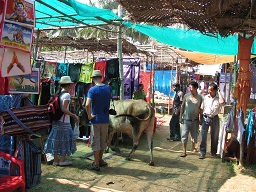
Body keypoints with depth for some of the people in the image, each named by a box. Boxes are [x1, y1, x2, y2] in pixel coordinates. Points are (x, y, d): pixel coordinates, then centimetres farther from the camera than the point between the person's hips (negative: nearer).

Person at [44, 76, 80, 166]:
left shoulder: (57, 94, 10)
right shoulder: (66, 95, -12)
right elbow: (64, 109, -20)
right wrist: (74, 115, -14)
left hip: (56, 121, 8)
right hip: (64, 121, -8)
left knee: (56, 139, 11)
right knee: (64, 139, 3)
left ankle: (55, 160, 18)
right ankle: (62, 160, 9)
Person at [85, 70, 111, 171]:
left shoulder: (92, 89, -13)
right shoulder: (108, 88, 2)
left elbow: (87, 105, -24)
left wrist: (89, 116, -13)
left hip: (96, 119, -4)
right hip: (105, 119, 4)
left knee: (95, 142, 3)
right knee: (103, 141, 16)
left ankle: (96, 164, 8)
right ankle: (100, 160, 29)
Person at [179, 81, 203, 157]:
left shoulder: (200, 97, -2)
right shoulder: (186, 96, -1)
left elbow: (200, 108, 3)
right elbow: (182, 106, 4)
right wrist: (181, 117, 2)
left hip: (195, 119, 0)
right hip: (186, 119, 0)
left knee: (194, 135, 14)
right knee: (184, 135, -4)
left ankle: (193, 147, 36)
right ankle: (184, 151, 0)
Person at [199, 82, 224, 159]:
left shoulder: (218, 98, -3)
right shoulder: (206, 97, 2)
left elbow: (222, 102, -28)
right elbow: (202, 108, 8)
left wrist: (219, 92, -16)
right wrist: (201, 118, 5)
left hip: (214, 118, 0)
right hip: (205, 118, 1)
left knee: (214, 136, 11)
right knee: (203, 136, -3)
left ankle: (213, 152, 26)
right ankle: (202, 152, 3)